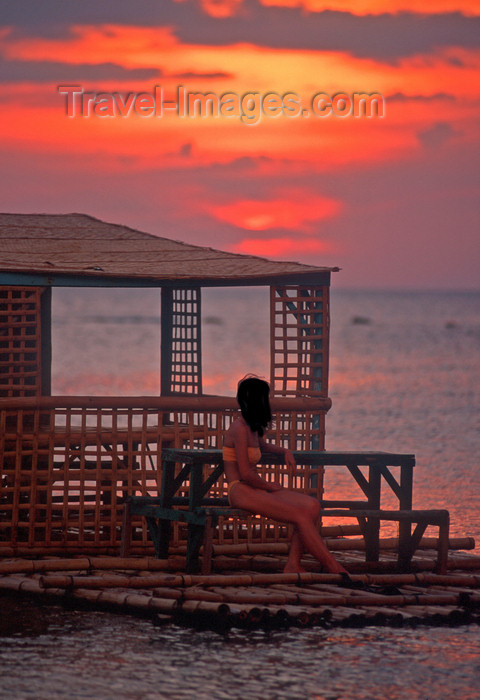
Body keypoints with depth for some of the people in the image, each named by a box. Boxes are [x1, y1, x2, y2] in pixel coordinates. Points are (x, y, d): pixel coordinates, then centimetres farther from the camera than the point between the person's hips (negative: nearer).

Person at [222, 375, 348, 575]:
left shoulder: (252, 427, 16)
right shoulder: (240, 429, -13)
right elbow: (245, 474, -18)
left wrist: (284, 451, 22)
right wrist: (269, 486, -2)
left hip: (256, 489, 10)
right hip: (241, 491, -10)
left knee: (312, 505, -10)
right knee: (301, 516, -22)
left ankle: (293, 565, -14)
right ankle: (333, 568, -16)